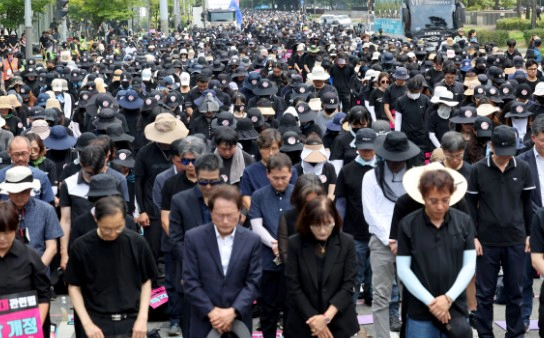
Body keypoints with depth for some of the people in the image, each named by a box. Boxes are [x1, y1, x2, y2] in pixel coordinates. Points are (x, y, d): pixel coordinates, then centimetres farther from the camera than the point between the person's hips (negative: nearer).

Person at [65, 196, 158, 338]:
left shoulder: (137, 243, -5)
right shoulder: (81, 247, -8)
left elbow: (146, 282, 7)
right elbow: (74, 287, 2)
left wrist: (142, 318, -2)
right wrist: (87, 323, -6)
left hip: (131, 322, 1)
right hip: (98, 323, -1)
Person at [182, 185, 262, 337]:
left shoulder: (252, 240, 1)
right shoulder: (194, 238, -4)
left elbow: (254, 282, -2)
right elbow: (190, 281, -6)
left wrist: (233, 312, -15)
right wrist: (211, 312, -14)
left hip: (239, 320, 1)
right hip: (204, 320, -1)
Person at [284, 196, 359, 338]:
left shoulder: (347, 242, -3)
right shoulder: (294, 244, -6)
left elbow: (348, 285, -5)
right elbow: (293, 287, -6)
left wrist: (327, 317, -15)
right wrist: (314, 320, -12)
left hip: (340, 324, 1)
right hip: (303, 324, 0)